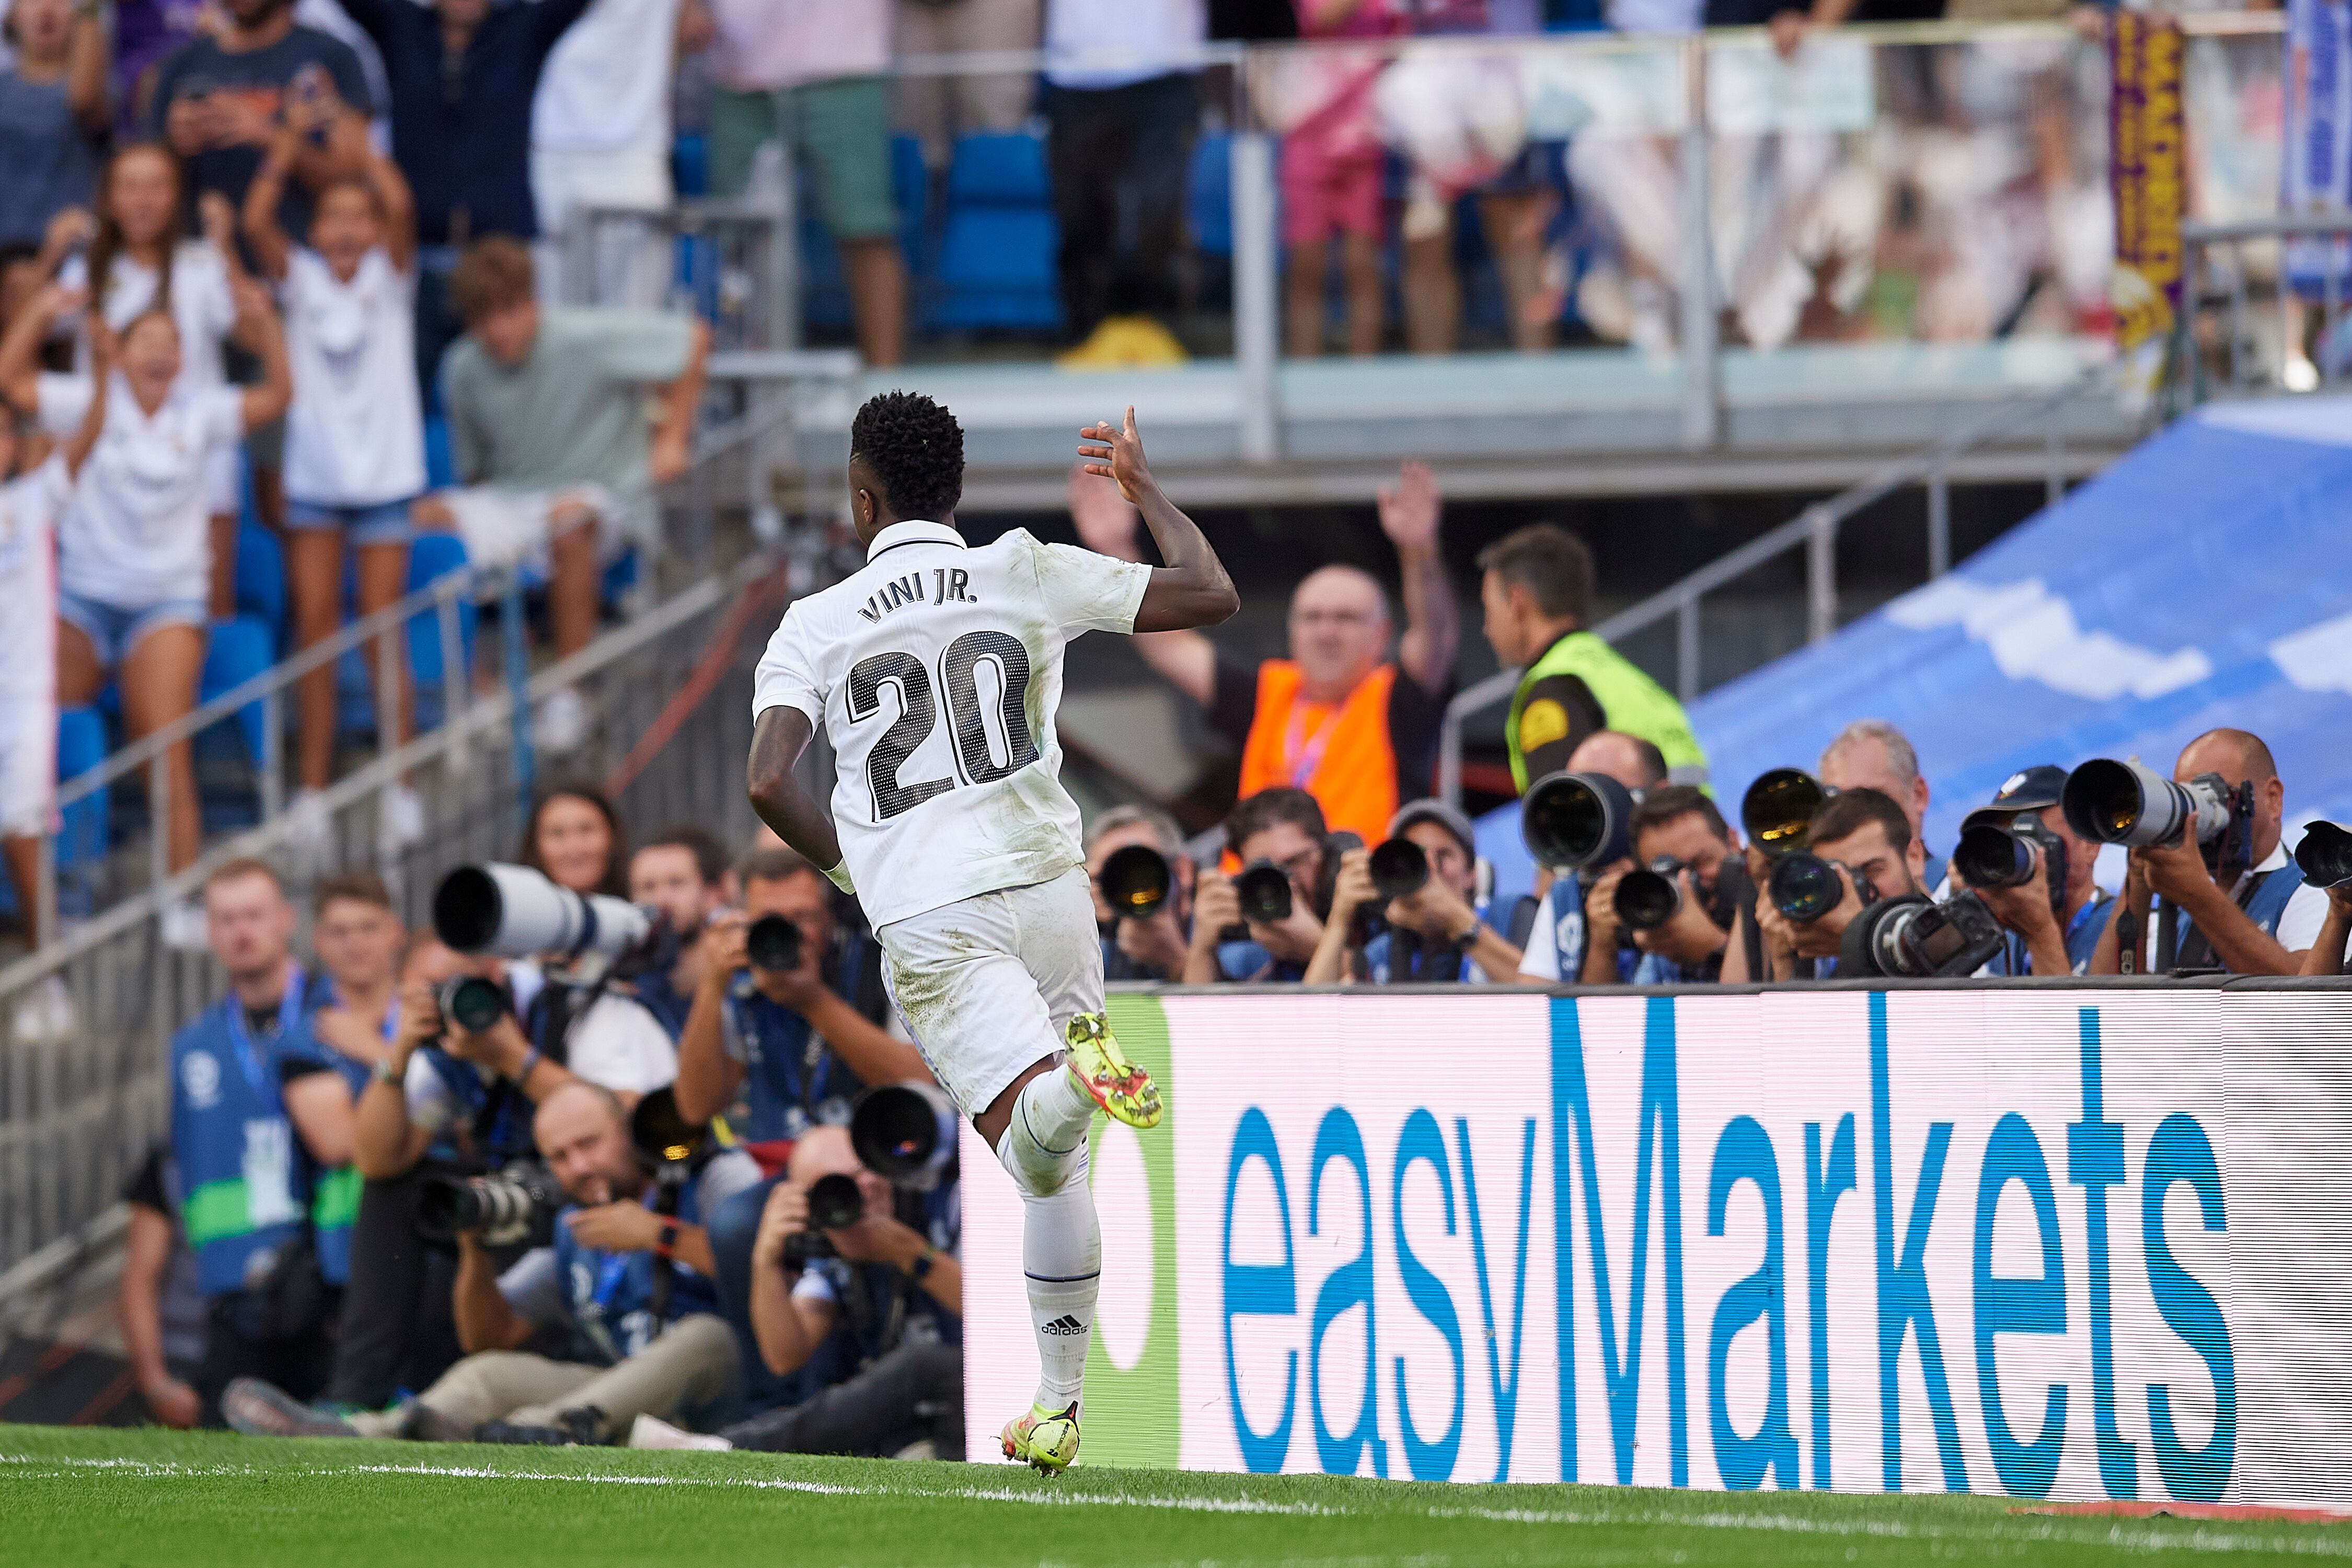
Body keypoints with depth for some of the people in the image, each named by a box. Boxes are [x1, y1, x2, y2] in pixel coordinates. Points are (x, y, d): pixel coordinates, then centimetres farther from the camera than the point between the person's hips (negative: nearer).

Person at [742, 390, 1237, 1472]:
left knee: (1039, 1162, -15)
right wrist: (1145, 492, 24)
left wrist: (846, 865, 13)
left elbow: (767, 783, -7)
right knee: (1056, 1163, 18)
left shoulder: (819, 626, 4)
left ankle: (1065, 1087, -50)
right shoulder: (1027, 575, 6)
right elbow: (1212, 595, 7)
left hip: (928, 922, -2)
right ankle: (1058, 1410, 15)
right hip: (1047, 885, 2)